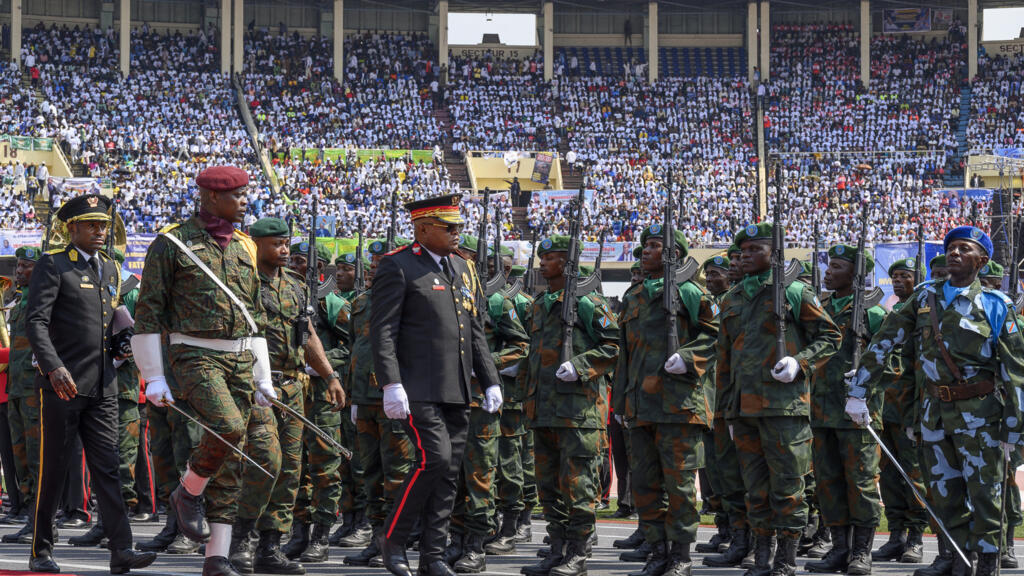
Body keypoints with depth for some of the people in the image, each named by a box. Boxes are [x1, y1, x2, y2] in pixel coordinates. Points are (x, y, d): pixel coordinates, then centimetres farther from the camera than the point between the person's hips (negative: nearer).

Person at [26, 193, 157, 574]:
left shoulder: (111, 269, 17)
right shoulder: (52, 265, -4)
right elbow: (36, 322, -14)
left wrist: (120, 345, 8)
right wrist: (54, 367, -26)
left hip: (103, 388, 5)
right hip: (62, 384, -5)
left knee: (107, 469, -2)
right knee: (53, 471, 2)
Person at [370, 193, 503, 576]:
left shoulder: (461, 269, 18)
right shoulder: (397, 267, -6)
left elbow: (475, 331, 21)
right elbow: (382, 330, -12)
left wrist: (490, 382, 14)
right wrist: (391, 384, -20)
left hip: (456, 393, 7)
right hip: (418, 390, -7)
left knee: (449, 472, 5)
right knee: (435, 459, -17)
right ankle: (392, 538, -1)